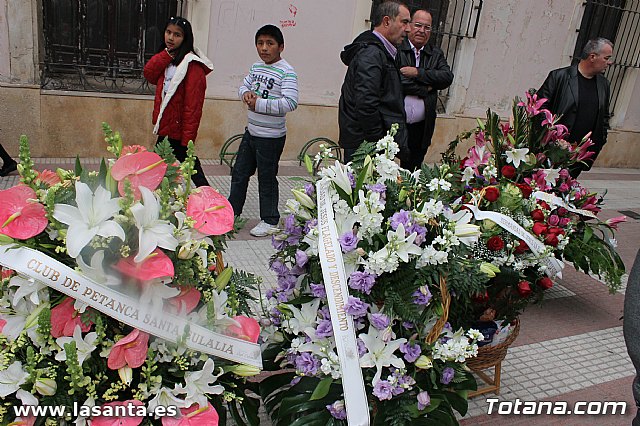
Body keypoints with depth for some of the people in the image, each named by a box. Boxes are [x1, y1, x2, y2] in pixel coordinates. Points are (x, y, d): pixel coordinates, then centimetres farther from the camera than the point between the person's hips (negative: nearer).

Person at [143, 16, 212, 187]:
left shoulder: (192, 65, -15)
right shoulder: (166, 60, 14)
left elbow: (193, 105, -20)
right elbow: (149, 74, -1)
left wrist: (187, 138, -22)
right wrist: (167, 55, -11)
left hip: (178, 131, -9)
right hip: (165, 127, 9)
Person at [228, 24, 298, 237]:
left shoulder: (286, 72, -16)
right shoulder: (256, 67, 8)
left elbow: (291, 103, -25)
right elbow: (244, 85, 20)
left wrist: (259, 103, -22)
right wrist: (246, 93, -5)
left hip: (271, 137, -8)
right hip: (251, 132, 8)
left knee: (267, 179, 3)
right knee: (239, 173, 17)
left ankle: (269, 221, 19)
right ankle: (231, 212, 33)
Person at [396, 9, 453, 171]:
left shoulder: (436, 54, 12)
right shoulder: (396, 50, -2)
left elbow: (448, 77, -3)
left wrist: (418, 72, -13)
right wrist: (425, 88, -8)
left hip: (421, 127, 4)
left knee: (410, 169, 12)